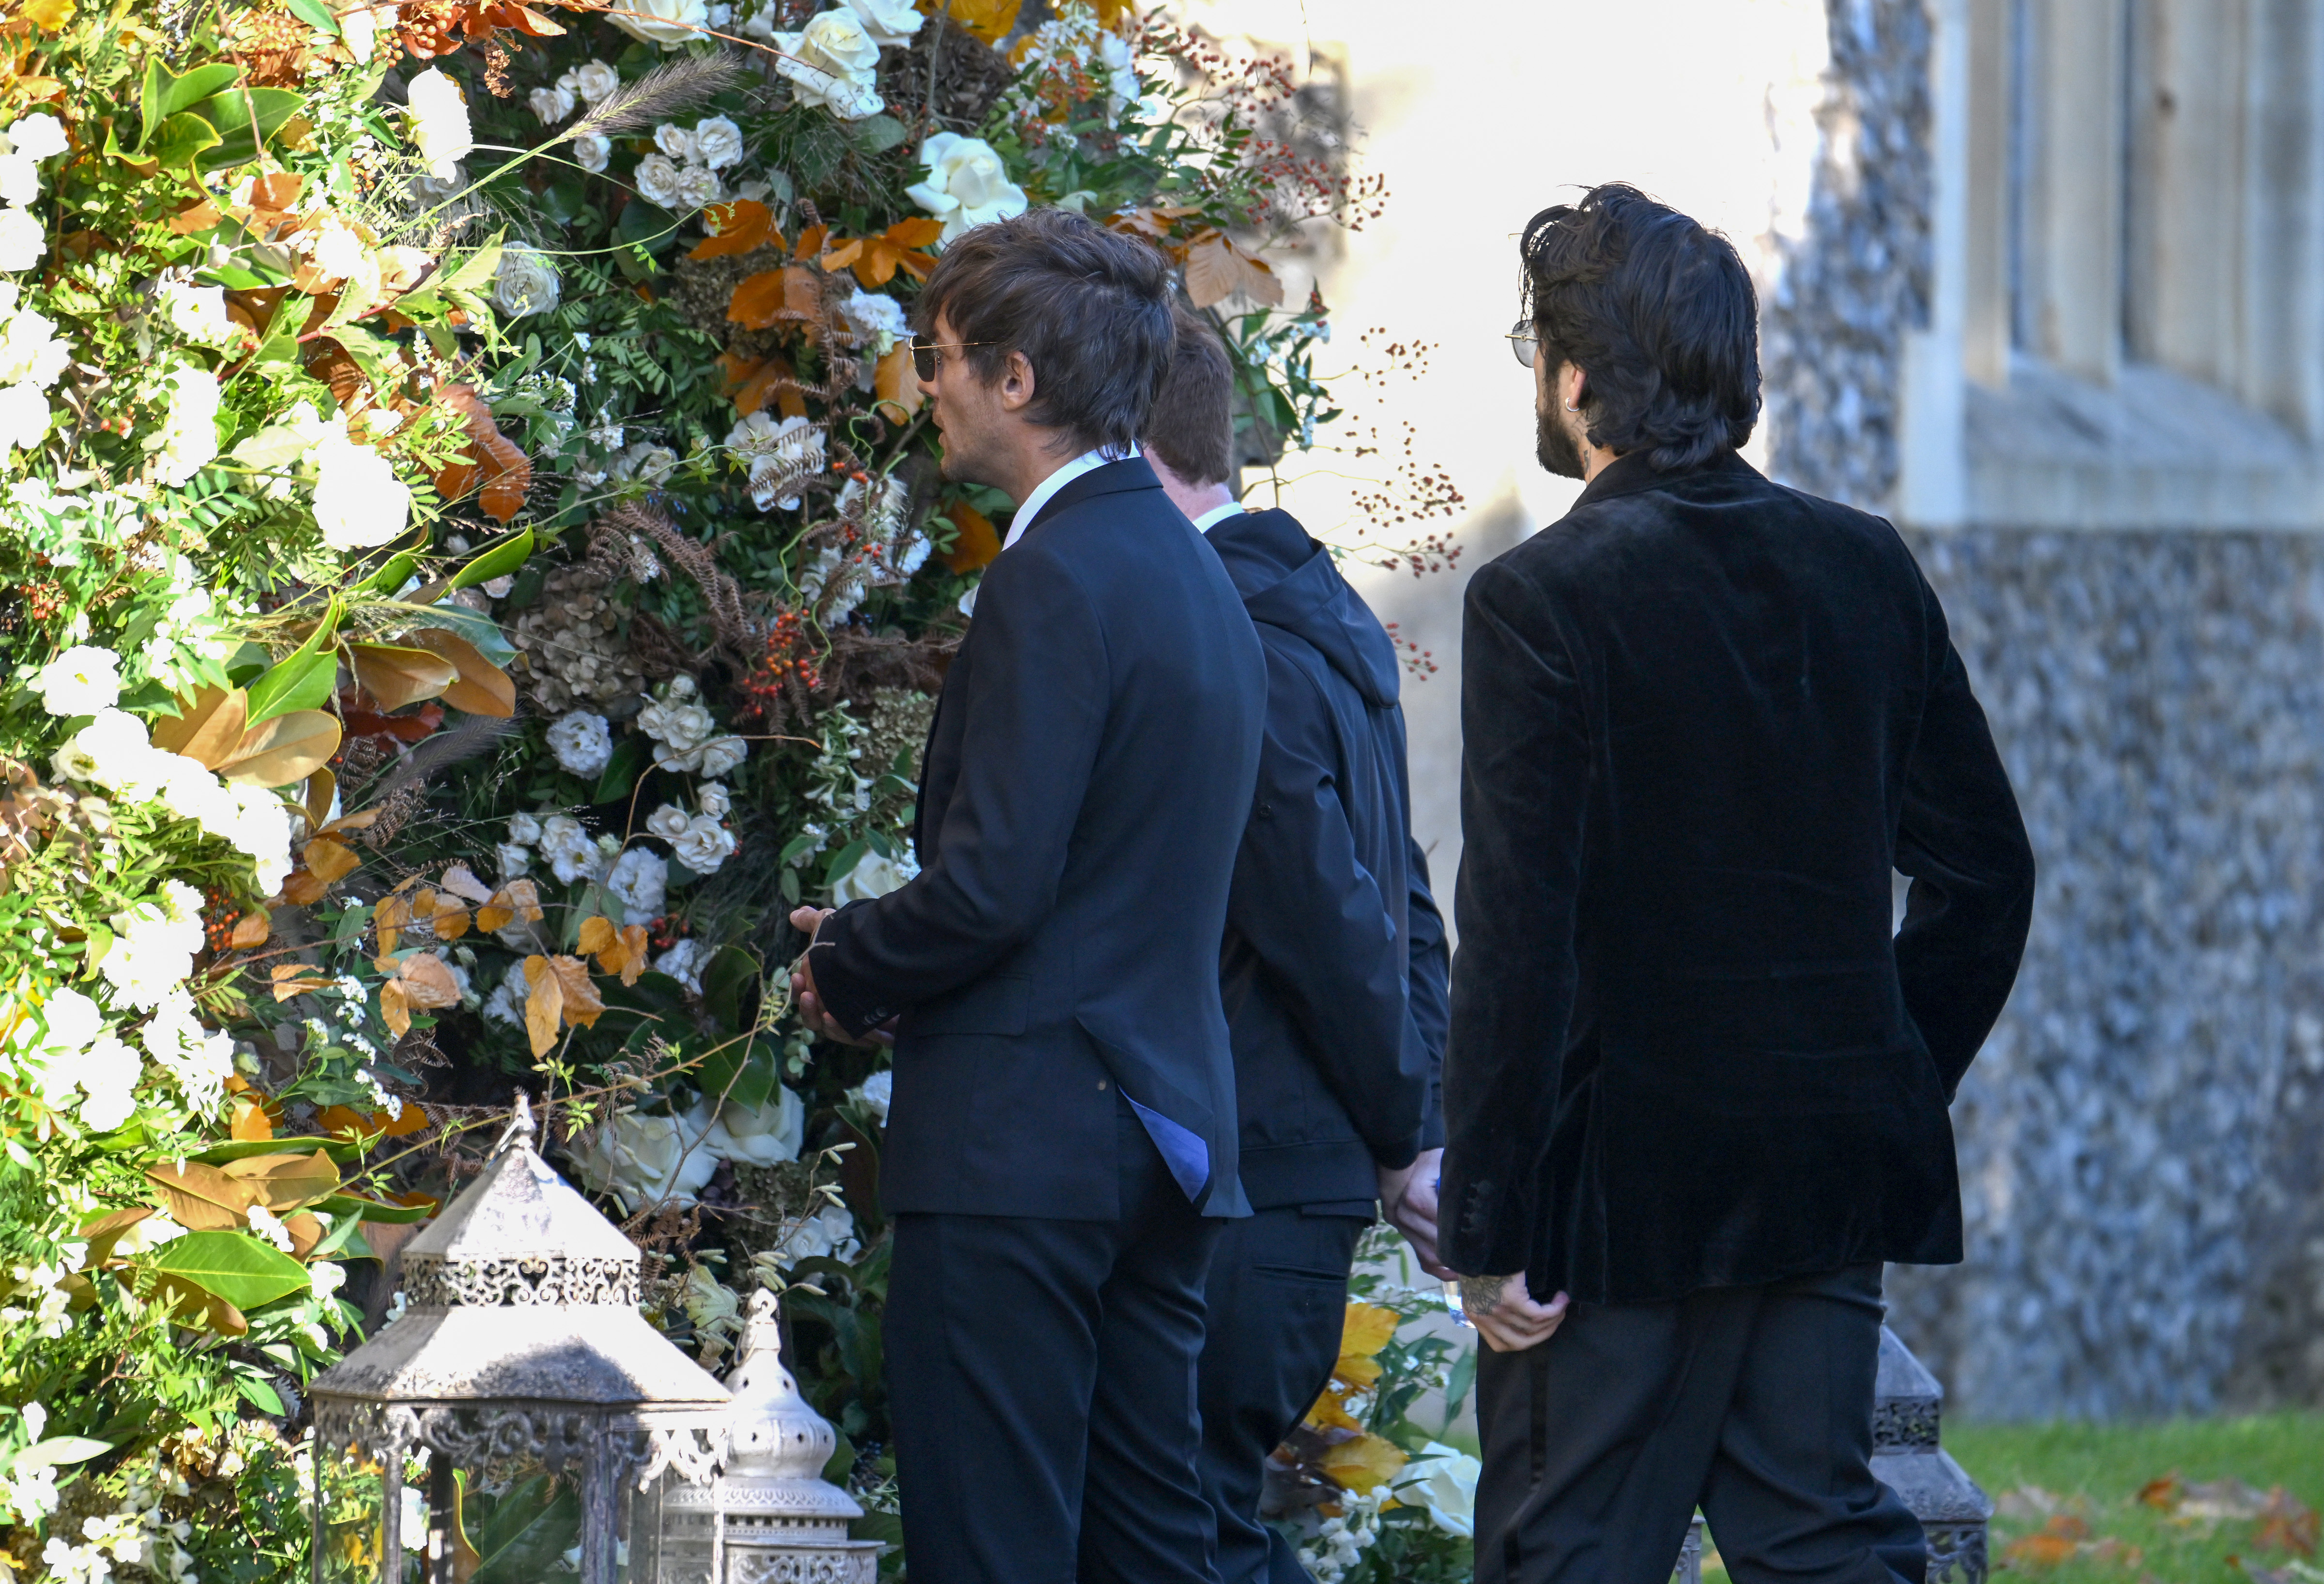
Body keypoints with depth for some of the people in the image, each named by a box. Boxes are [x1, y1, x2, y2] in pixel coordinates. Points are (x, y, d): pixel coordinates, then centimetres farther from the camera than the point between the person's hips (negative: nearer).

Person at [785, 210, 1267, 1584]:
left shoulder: (1054, 581, -15)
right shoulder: (1198, 577, 16)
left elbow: (991, 888, -20)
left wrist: (843, 967, -2)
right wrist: (873, 948, 14)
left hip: (1022, 1150, -10)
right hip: (1166, 1128, 10)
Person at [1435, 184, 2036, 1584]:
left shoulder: (1540, 601, -13)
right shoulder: (1866, 569, 6)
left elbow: (1519, 941, -16)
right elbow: (1987, 872, 12)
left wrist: (1490, 1230, -13)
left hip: (1629, 1190, -6)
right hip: (1836, 1177, 6)